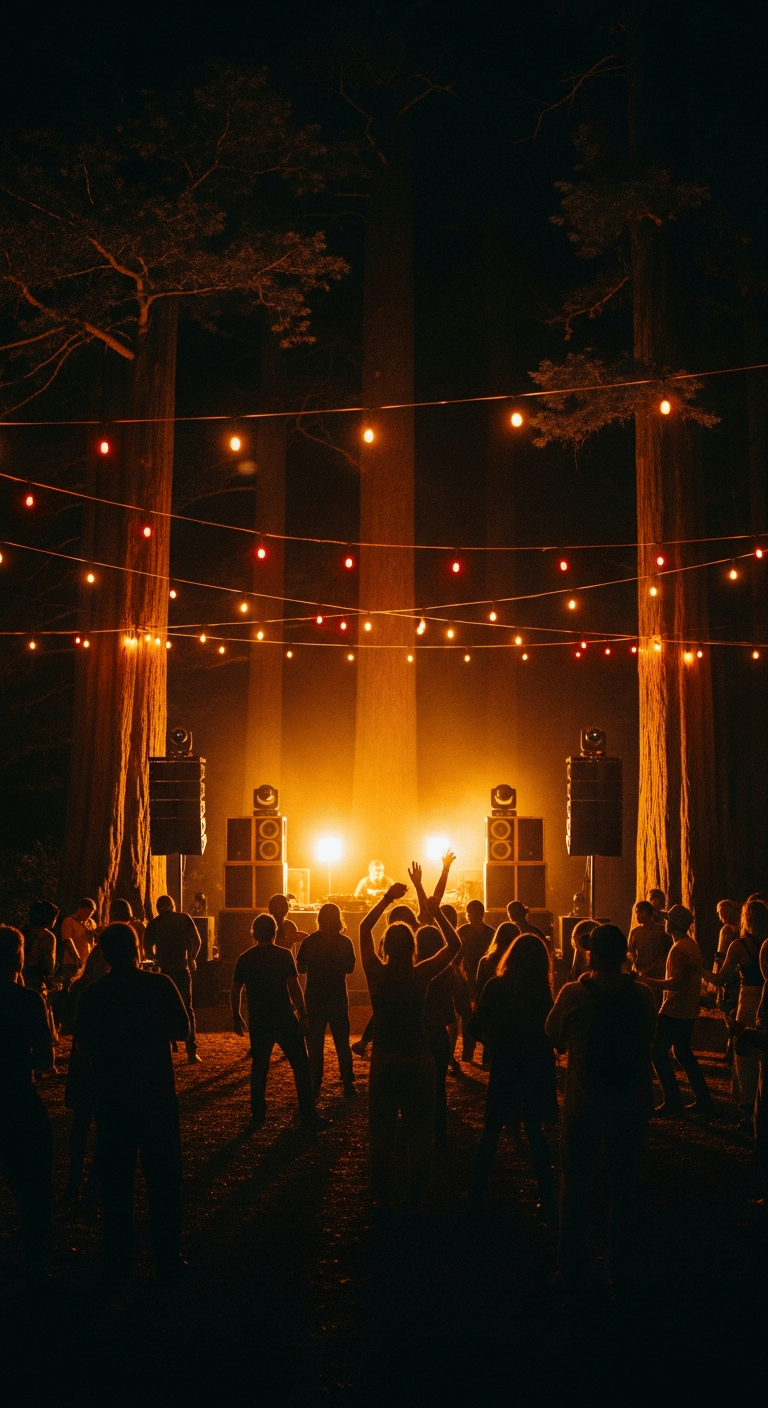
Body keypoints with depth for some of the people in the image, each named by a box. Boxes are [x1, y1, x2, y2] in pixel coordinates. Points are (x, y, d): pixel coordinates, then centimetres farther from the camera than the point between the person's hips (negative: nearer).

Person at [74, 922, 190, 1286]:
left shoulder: (93, 994, -6)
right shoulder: (160, 986, -12)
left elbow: (83, 1042, 4)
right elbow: (182, 1029, -1)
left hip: (111, 1097, 2)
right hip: (157, 1094, -1)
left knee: (116, 1183, 12)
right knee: (162, 1178, 10)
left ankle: (118, 1266, 18)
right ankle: (167, 1260, 15)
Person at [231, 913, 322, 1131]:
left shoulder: (245, 959, 3)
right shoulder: (284, 955, -7)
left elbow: (236, 990, 8)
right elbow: (294, 986, -12)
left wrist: (236, 1017, 19)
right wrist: (303, 1015, -7)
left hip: (258, 1021, 3)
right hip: (285, 1020, -3)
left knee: (259, 1067, 15)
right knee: (301, 1066, 3)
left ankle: (258, 1115, 16)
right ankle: (308, 1116, 1)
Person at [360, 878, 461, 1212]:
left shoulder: (377, 974, -9)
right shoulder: (421, 975, -13)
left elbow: (364, 928, 5)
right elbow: (454, 945, -1)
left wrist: (386, 898, 4)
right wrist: (436, 911, -3)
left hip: (384, 1061, 1)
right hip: (418, 1060, -1)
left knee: (381, 1133, 10)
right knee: (418, 1131, 9)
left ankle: (382, 1200, 16)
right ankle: (416, 1198, 13)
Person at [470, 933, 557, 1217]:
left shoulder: (496, 986, -13)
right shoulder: (544, 991, -9)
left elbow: (478, 1025, -7)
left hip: (505, 1068, -2)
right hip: (538, 1069, 2)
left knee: (491, 1130, 14)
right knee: (534, 1130, 14)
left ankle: (477, 1193, 16)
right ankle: (547, 1198, 12)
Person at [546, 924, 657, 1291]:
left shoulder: (573, 994, -15)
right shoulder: (643, 995, -10)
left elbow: (554, 1036, -1)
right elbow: (649, 1040, 4)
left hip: (583, 1103, -2)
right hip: (633, 1102, 2)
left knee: (575, 1184, 13)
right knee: (623, 1185, 16)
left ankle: (570, 1268, 20)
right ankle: (620, 1267, 23)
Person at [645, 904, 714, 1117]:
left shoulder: (679, 949, -20)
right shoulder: (692, 945, 10)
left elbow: (676, 982, -26)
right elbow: (699, 973, 19)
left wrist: (651, 982, -20)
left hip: (675, 1010, -10)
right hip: (688, 1009, 10)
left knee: (659, 1052, -4)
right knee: (683, 1052, 19)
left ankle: (673, 1104, -4)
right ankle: (703, 1101, 21)